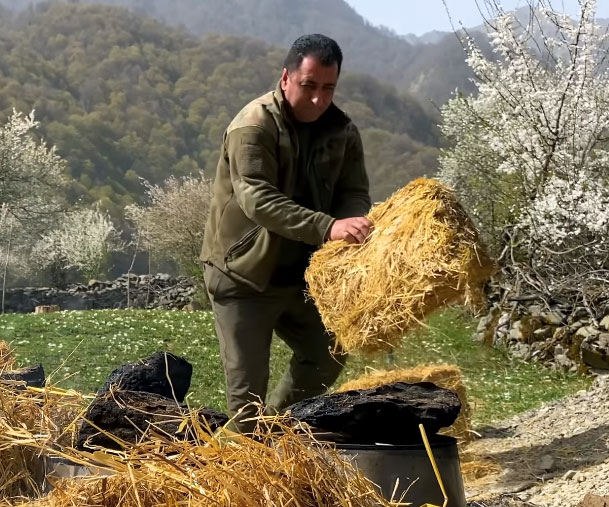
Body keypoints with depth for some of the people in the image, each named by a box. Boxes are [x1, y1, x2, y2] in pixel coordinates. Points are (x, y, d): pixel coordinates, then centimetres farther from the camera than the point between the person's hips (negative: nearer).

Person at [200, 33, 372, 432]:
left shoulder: (342, 131, -1)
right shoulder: (253, 127, -22)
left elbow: (355, 193, -5)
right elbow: (258, 200, -33)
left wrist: (352, 227, -30)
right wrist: (327, 227, -44)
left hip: (299, 274, 7)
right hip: (243, 275, -6)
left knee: (327, 358, 15)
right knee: (248, 387, -3)